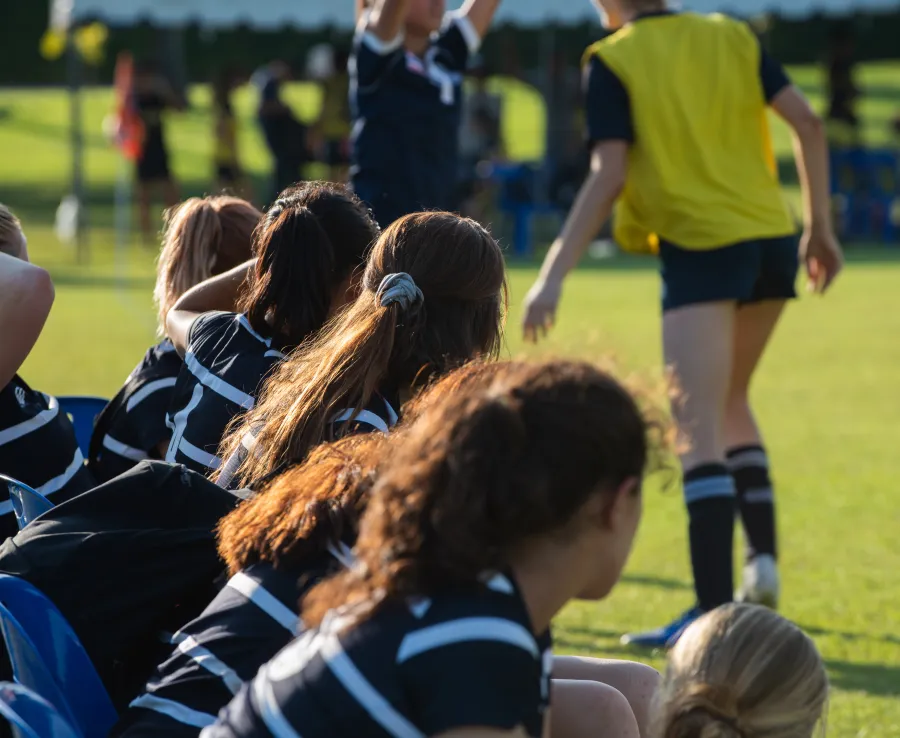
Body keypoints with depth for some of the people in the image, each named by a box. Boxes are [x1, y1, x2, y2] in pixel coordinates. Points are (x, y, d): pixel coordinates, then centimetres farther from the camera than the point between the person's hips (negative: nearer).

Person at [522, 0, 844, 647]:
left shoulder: (613, 62, -2)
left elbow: (609, 175, -11)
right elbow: (807, 122, 5)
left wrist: (554, 276, -12)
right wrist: (820, 226, 13)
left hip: (700, 250, -6)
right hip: (771, 239, 6)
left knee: (698, 434, -9)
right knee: (732, 404, 25)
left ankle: (714, 610, -18)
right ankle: (762, 559, 16)